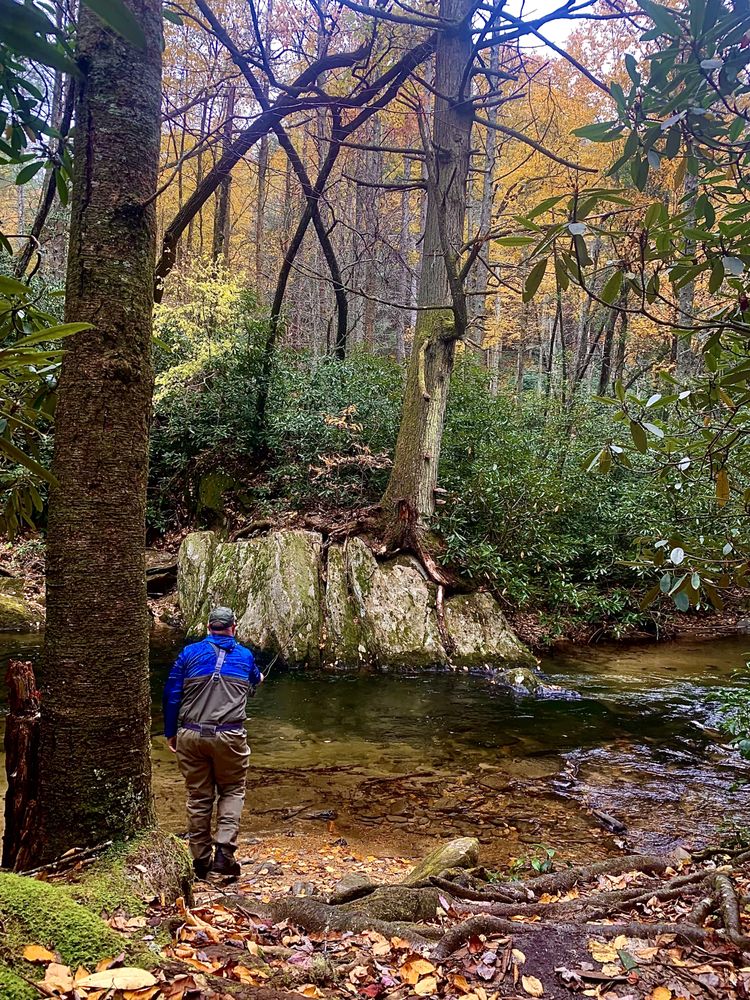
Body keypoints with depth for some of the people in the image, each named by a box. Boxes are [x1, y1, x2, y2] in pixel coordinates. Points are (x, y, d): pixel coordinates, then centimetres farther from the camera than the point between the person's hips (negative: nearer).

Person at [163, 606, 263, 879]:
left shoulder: (190, 652, 6)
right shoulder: (245, 655, 10)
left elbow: (171, 694, 4)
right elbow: (254, 679, 32)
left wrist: (170, 732, 14)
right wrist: (259, 678, 56)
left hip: (191, 736, 1)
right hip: (229, 737, -1)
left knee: (198, 796, 11)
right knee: (232, 792, 13)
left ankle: (201, 859, 17)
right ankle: (224, 852, -2)